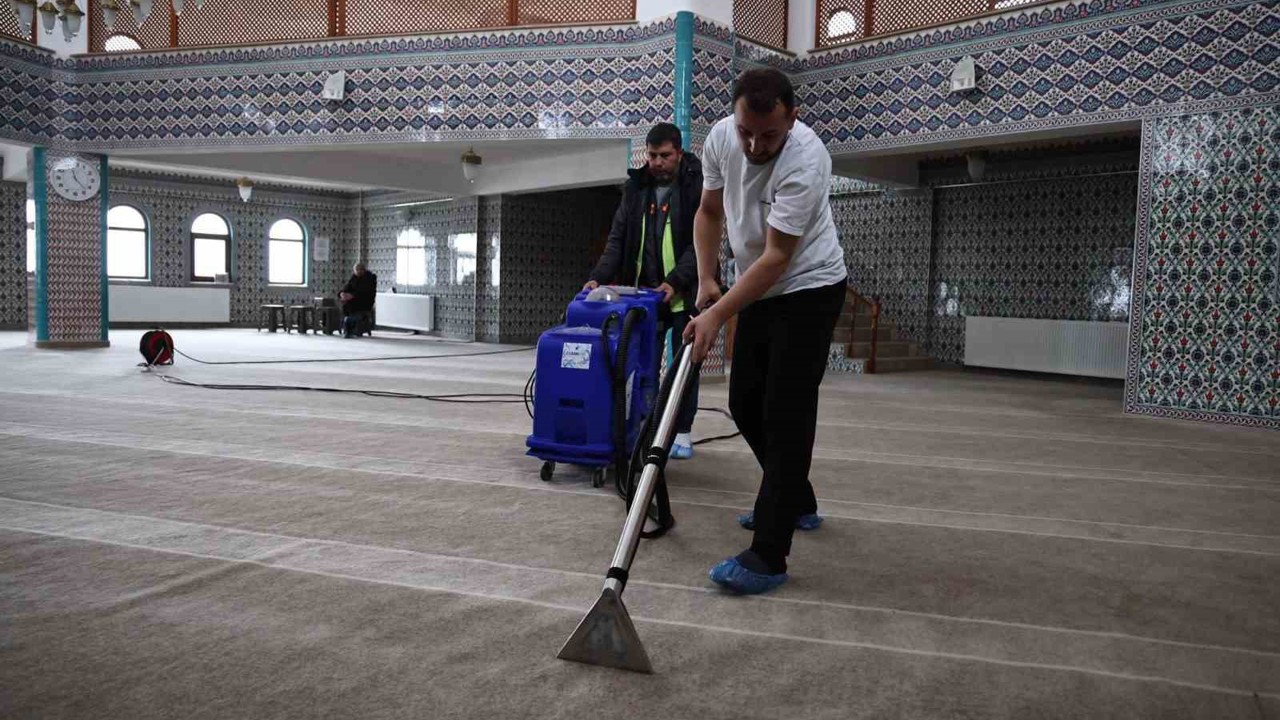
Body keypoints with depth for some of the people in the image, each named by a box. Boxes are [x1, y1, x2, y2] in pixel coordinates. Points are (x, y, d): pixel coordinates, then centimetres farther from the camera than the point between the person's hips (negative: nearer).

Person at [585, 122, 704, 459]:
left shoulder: (697, 186, -7)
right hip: (643, 290, 4)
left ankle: (683, 432, 15)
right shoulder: (635, 187, 6)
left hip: (683, 292, -4)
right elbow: (618, 238, 3)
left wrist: (675, 281, -24)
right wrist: (599, 276, -11)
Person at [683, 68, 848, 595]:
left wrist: (716, 316, -31)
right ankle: (797, 502, 32)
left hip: (809, 291, -8)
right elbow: (709, 211, 8)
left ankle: (768, 557, -11)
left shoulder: (804, 161, -28)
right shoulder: (721, 137, -6)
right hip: (759, 291, 8)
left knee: (787, 414, -12)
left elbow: (777, 257, -28)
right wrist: (706, 280, 0)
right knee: (744, 404, 12)